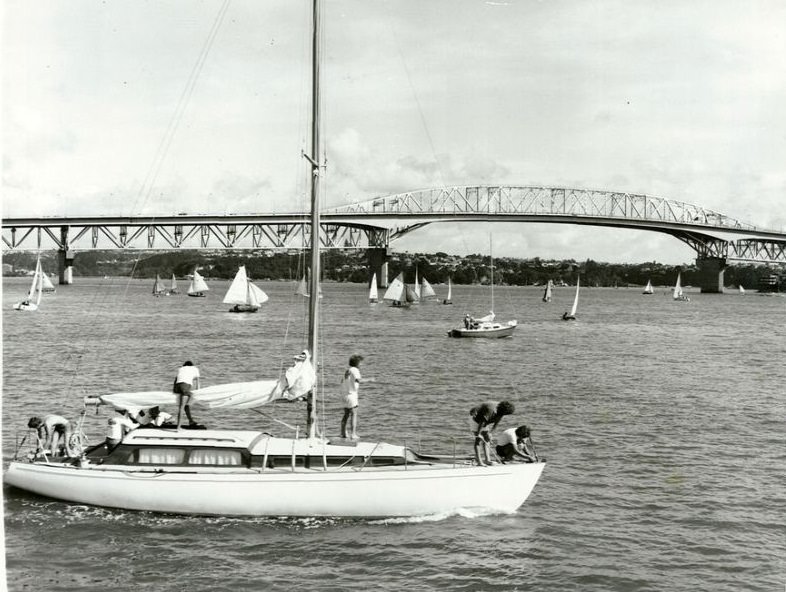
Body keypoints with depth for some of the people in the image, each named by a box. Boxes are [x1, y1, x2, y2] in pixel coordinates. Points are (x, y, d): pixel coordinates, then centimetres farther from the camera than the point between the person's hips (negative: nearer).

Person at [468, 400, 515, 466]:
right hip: (475, 417, -8)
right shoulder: (491, 409, -37)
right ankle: (479, 461, -14)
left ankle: (487, 460, 2)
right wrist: (478, 432, -27)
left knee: (486, 439, 3)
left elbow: (496, 422, -2)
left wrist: (490, 432, -4)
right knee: (478, 439, -13)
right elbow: (482, 421, -32)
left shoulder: (500, 411, -12)